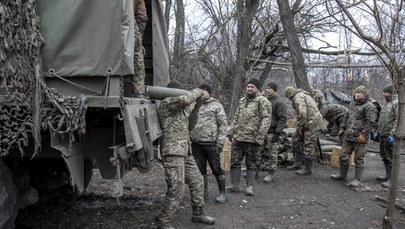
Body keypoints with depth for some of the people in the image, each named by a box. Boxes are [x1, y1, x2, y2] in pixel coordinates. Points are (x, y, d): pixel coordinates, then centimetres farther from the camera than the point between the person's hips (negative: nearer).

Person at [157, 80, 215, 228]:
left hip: (185, 152, 10)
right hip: (172, 152, -10)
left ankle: (197, 213, 30)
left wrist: (196, 108, 6)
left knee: (197, 181, 15)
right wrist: (197, 92, -5)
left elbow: (189, 126, 18)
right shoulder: (166, 103, -9)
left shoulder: (182, 108, 20)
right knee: (176, 189, -9)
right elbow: (185, 99, -25)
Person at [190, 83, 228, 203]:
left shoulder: (216, 105, 1)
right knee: (200, 169, 11)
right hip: (196, 144, 5)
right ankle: (204, 192, 23)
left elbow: (223, 123, -4)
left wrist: (220, 142, -12)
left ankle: (222, 192, 14)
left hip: (211, 143, -4)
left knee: (216, 168, 1)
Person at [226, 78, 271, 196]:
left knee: (250, 163, 5)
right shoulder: (242, 100, 18)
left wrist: (260, 136, -20)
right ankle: (234, 185, 19)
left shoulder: (262, 101, -6)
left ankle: (249, 186, 15)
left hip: (252, 139, -6)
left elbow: (266, 119, -13)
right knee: (235, 161, 8)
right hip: (238, 137, 7)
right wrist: (231, 132, 16)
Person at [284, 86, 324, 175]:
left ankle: (308, 169, 9)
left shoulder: (298, 97, -12)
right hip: (310, 122, 11)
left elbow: (302, 113, -26)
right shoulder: (303, 95, 19)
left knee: (308, 146, -2)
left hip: (313, 123, -11)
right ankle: (297, 164, 23)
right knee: (297, 140, 15)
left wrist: (299, 127, -14)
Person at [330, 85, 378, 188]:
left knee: (359, 159, 0)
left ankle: (357, 179, 9)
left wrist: (364, 134, -20)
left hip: (359, 138, -8)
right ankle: (342, 175, 26)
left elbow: (370, 122, -16)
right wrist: (343, 128, 22)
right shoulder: (352, 104, 16)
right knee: (343, 156, 13)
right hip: (348, 136, 8)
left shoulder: (369, 107, -9)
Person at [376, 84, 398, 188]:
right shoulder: (387, 103, 18)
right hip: (383, 135, 9)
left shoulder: (396, 103, -12)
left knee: (390, 158, -5)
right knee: (384, 156, 15)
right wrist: (378, 131, 22)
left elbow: (398, 120, -20)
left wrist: (392, 134, -24)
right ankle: (388, 176, 26)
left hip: (389, 136, -9)